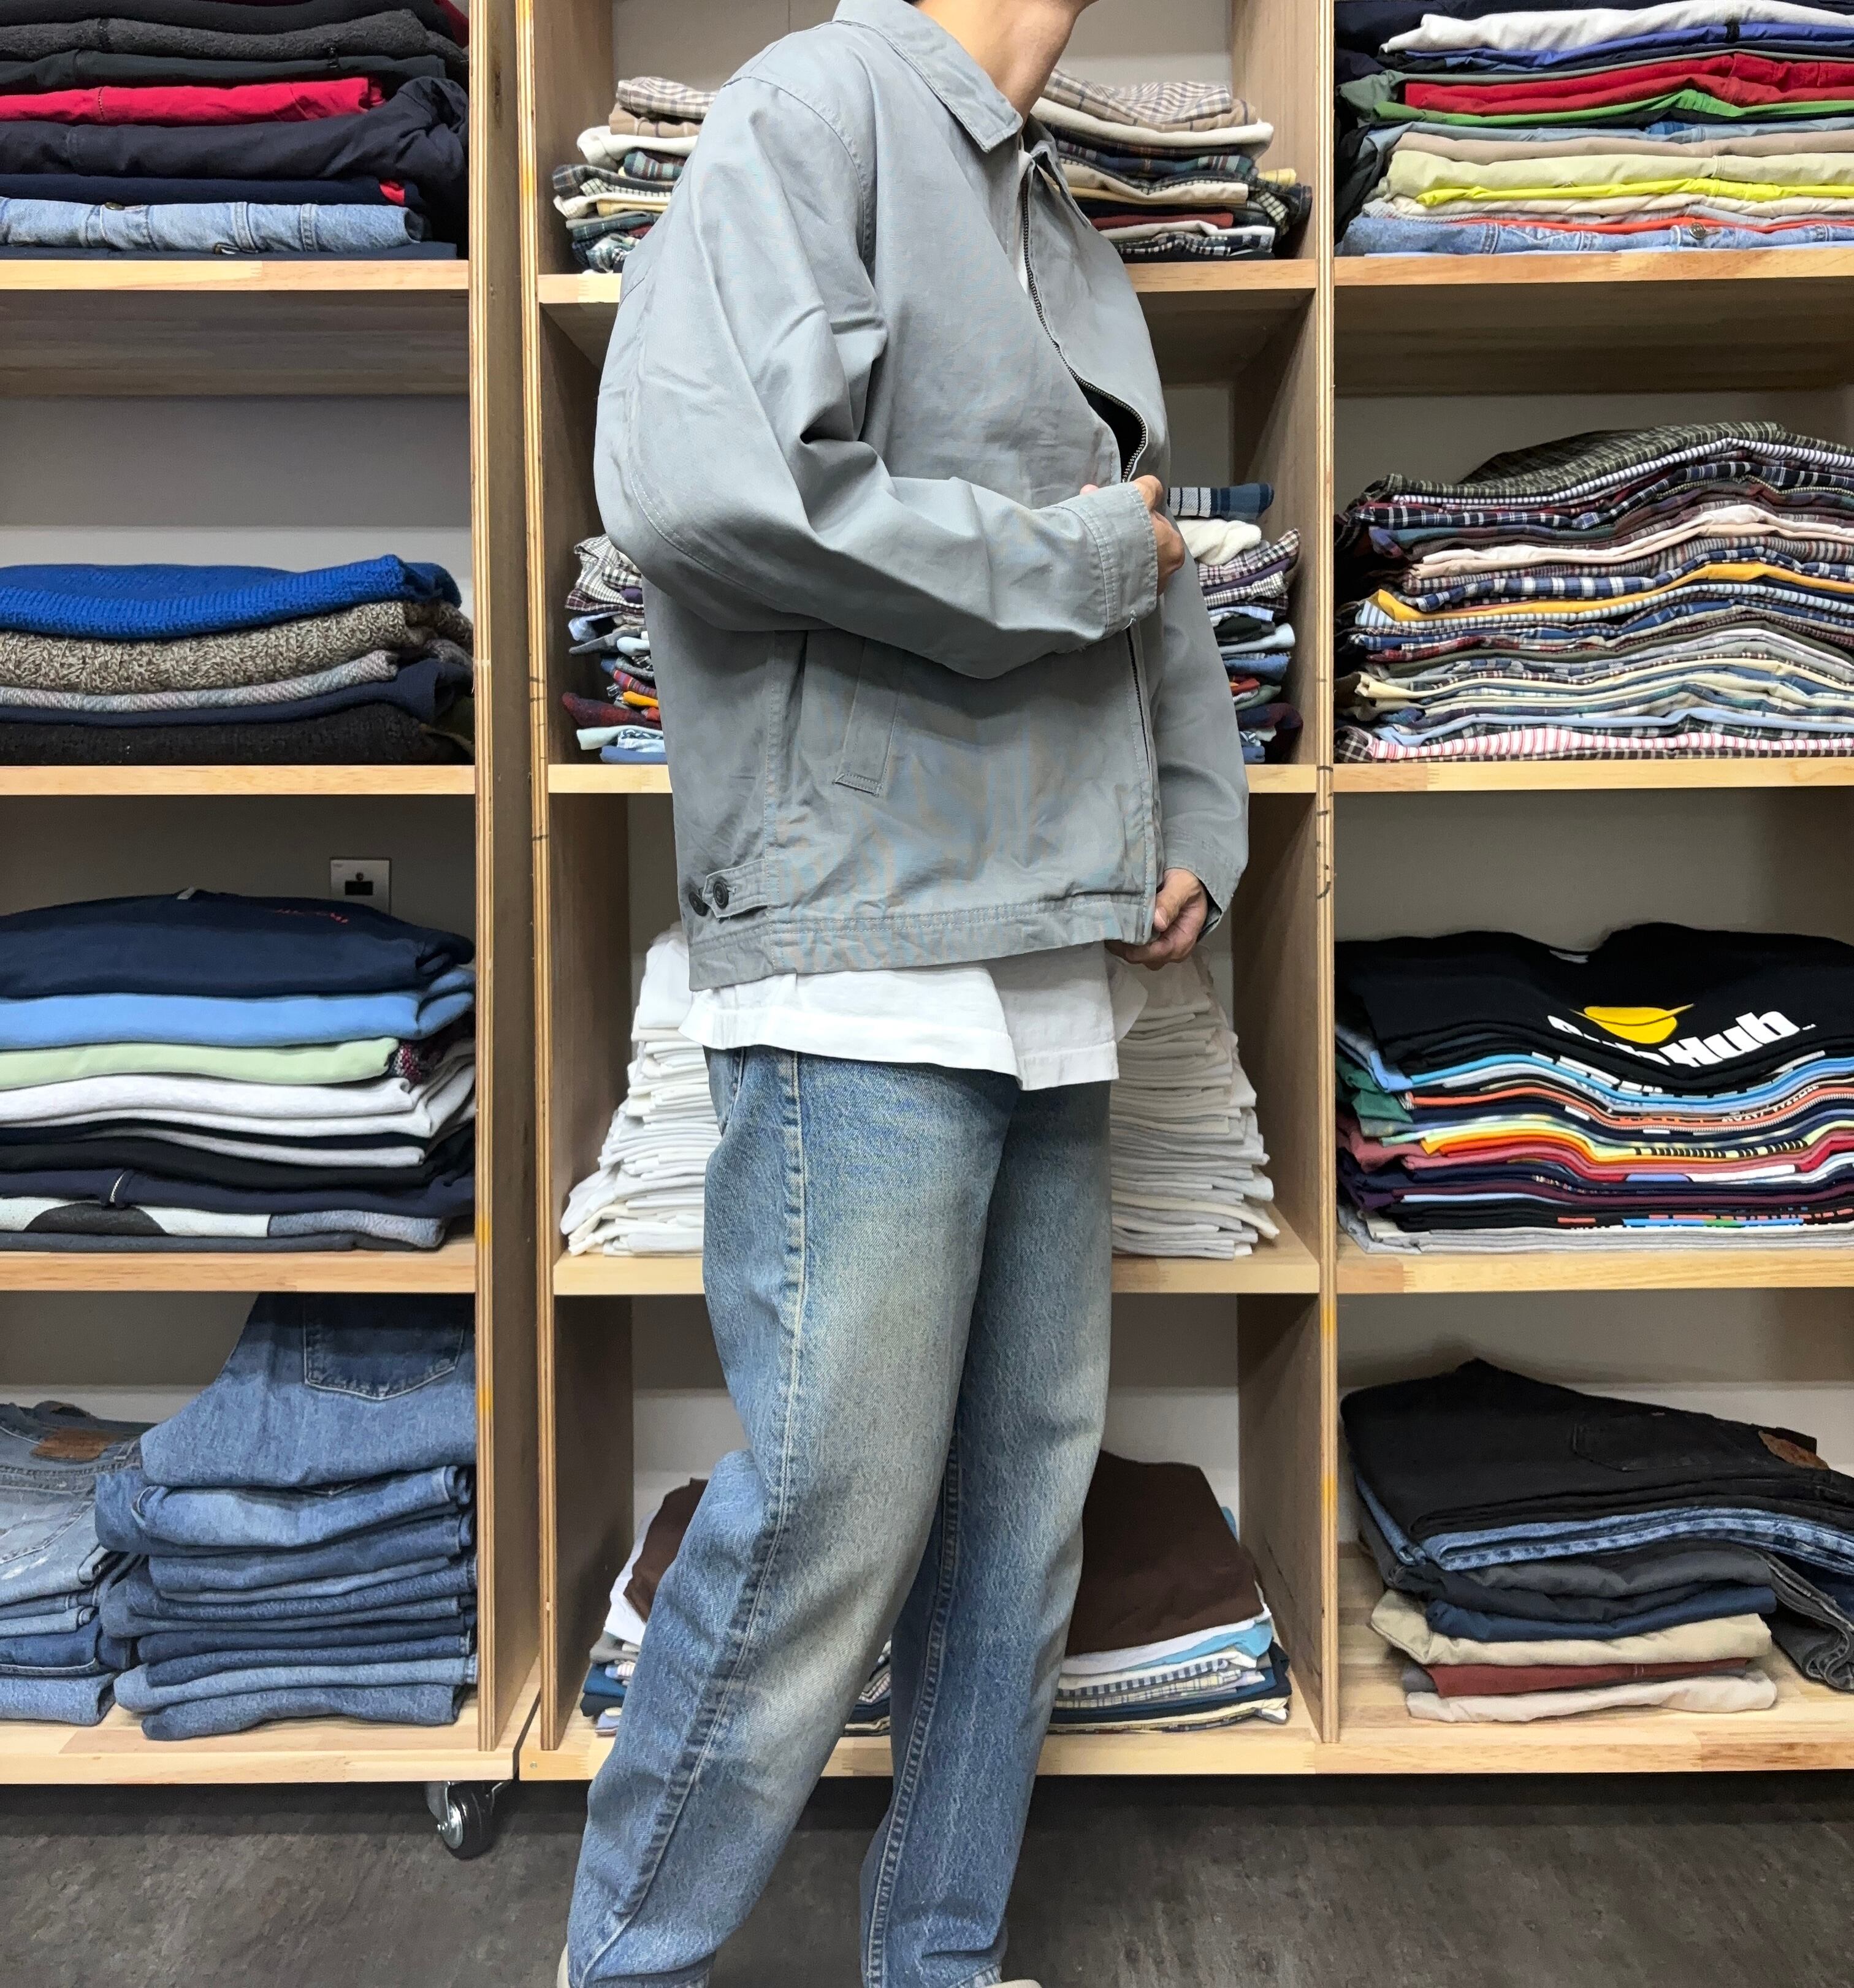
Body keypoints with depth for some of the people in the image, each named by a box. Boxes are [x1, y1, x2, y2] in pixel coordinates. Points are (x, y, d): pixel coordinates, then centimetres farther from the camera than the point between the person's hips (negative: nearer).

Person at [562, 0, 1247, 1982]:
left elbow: (1163, 588, 28)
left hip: (1056, 972, 9)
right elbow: (696, 480, -20)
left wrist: (1195, 831, 11)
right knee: (831, 1515, -4)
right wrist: (1072, 556, -9)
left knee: (1024, 1497, 13)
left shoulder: (1071, 244, 23)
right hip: (864, 951, -8)